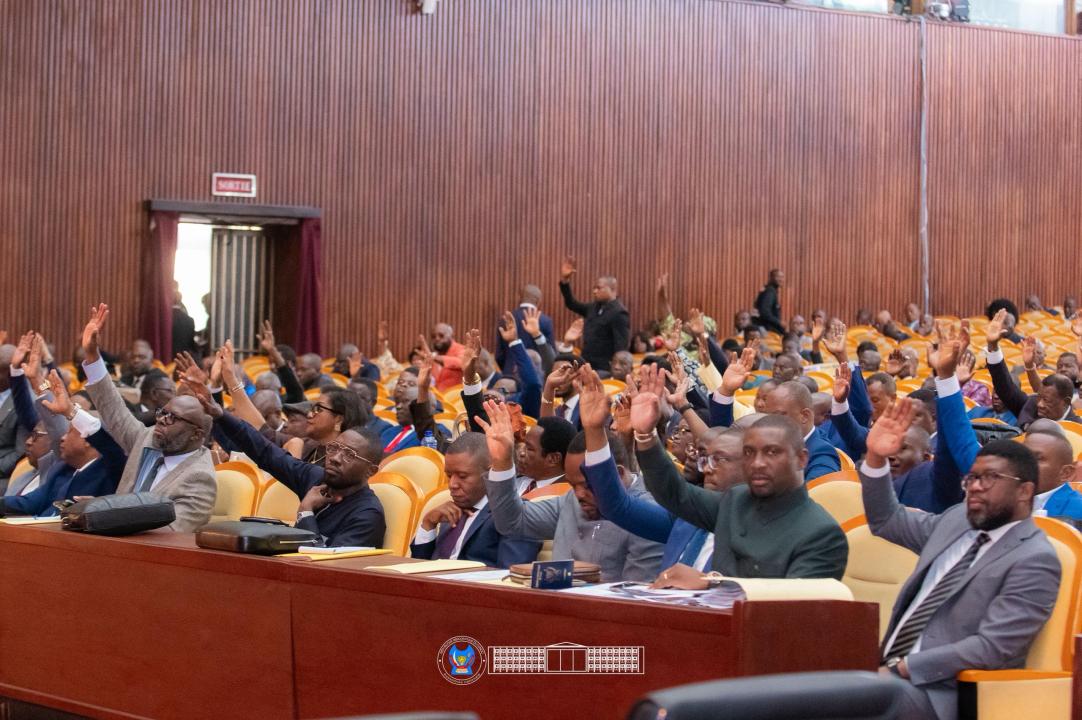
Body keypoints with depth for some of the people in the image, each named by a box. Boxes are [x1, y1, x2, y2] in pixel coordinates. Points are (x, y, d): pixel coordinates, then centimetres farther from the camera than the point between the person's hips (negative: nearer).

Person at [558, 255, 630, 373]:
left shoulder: (619, 313, -13)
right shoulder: (594, 308, 13)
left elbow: (622, 345, -17)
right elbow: (572, 304, 22)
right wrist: (564, 280, 11)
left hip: (604, 369, -8)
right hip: (588, 365, 8)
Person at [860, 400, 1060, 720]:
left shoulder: (1034, 561, -10)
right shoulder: (957, 520, 14)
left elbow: (992, 648, -18)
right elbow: (886, 520, 26)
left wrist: (902, 668, -19)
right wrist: (876, 458, 8)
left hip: (940, 691, -8)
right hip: (889, 666, 8)